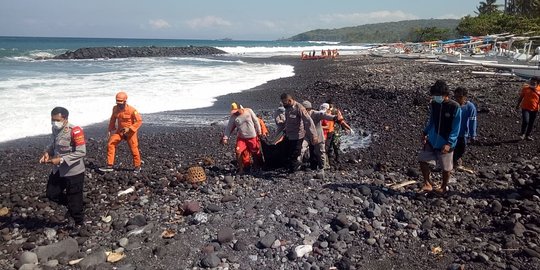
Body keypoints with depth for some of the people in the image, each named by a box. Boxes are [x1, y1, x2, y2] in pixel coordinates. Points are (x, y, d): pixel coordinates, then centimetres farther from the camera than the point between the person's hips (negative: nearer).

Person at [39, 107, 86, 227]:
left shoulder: (75, 131, -23)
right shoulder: (55, 129, 1)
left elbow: (81, 152, -25)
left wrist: (61, 160, -26)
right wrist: (47, 152, -4)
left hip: (74, 172, -8)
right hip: (57, 170, 8)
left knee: (74, 200, 6)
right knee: (51, 194, 18)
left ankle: (79, 224, 27)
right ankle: (70, 206, 41)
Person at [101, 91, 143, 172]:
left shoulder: (132, 110, -21)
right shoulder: (115, 108, -4)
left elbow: (139, 121, -18)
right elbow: (113, 119, 13)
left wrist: (129, 128, -24)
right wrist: (111, 129, 12)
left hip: (130, 132, -5)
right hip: (120, 131, 5)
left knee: (134, 149, 3)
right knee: (110, 145, -8)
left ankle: (137, 166, 25)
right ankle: (109, 166, -2)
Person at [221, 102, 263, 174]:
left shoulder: (249, 111, -7)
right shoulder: (233, 117, -4)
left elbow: (256, 121, -1)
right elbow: (228, 128, -3)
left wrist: (259, 132, 2)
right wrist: (225, 138, -14)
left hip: (252, 137, -1)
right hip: (241, 138, 1)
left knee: (256, 153, 10)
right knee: (238, 152, -14)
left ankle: (259, 166, 35)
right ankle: (240, 169, 1)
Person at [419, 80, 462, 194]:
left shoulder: (455, 107, -18)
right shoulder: (434, 104, -2)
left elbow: (456, 128, -17)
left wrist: (449, 143, -25)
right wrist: (425, 132, 5)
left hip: (445, 143, -5)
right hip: (432, 140, 5)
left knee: (446, 167, 9)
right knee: (422, 159, 3)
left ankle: (443, 187, 31)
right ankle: (427, 184, 16)